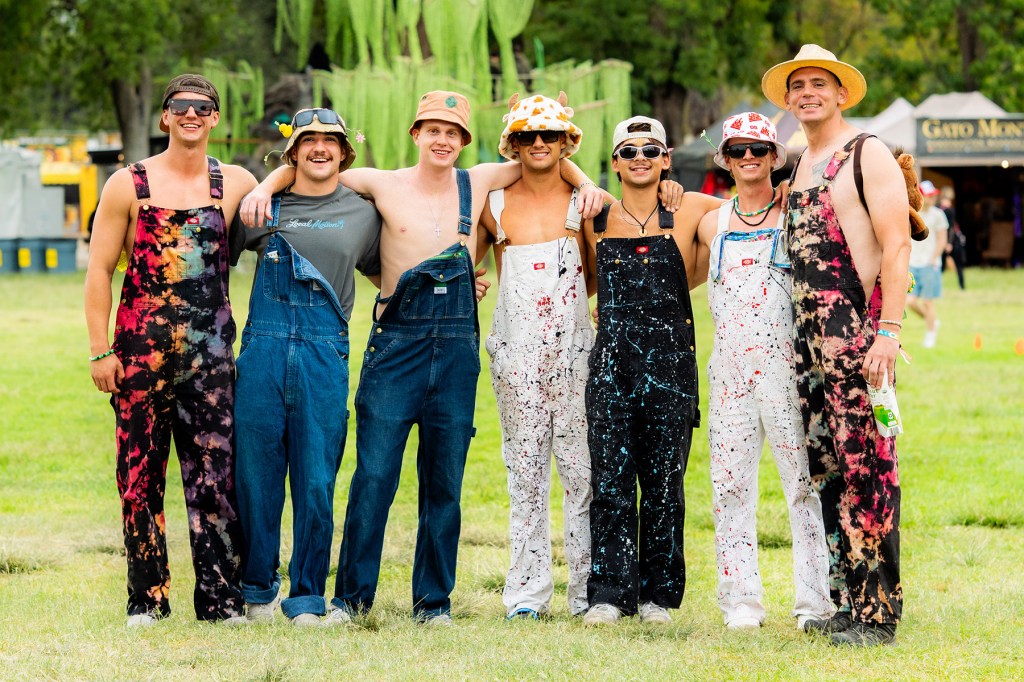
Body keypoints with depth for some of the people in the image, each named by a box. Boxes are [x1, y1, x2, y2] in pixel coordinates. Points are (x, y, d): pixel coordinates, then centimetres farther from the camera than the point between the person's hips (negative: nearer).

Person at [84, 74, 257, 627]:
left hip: (210, 348, 1)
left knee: (215, 475, -3)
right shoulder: (129, 185, 4)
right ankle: (147, 597, 10)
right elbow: (99, 270, 3)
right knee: (141, 475, 2)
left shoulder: (235, 184, 9)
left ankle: (221, 598, 2)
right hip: (142, 348, -1)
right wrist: (100, 349, -3)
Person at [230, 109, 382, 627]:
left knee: (316, 482, -2)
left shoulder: (362, 214, 13)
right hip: (264, 347, 0)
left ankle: (307, 597, 9)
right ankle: (258, 590, 17)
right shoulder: (263, 207, 12)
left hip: (325, 352, 0)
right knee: (256, 475, 3)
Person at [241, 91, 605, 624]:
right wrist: (265, 187, -6)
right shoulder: (384, 185, 3)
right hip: (396, 340, -2)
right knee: (374, 475, -6)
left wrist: (584, 184, 6)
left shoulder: (477, 184, 9)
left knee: (444, 482, 5)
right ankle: (352, 595, 4)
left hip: (456, 345, 2)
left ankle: (433, 600, 13)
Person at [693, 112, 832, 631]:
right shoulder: (712, 223, 14)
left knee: (805, 481, -6)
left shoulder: (795, 213, 4)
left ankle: (815, 599, -2)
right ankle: (741, 599, 9)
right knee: (730, 484, 2)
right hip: (730, 370, 3)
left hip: (786, 365, -3)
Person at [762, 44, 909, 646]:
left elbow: (896, 246, -13)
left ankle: (877, 613, -6)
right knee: (825, 467, 8)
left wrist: (889, 331, -20)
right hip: (810, 337, 8)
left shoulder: (868, 155, -5)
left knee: (866, 470, -8)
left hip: (859, 335, -8)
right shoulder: (800, 166, 19)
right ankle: (843, 601, 13)